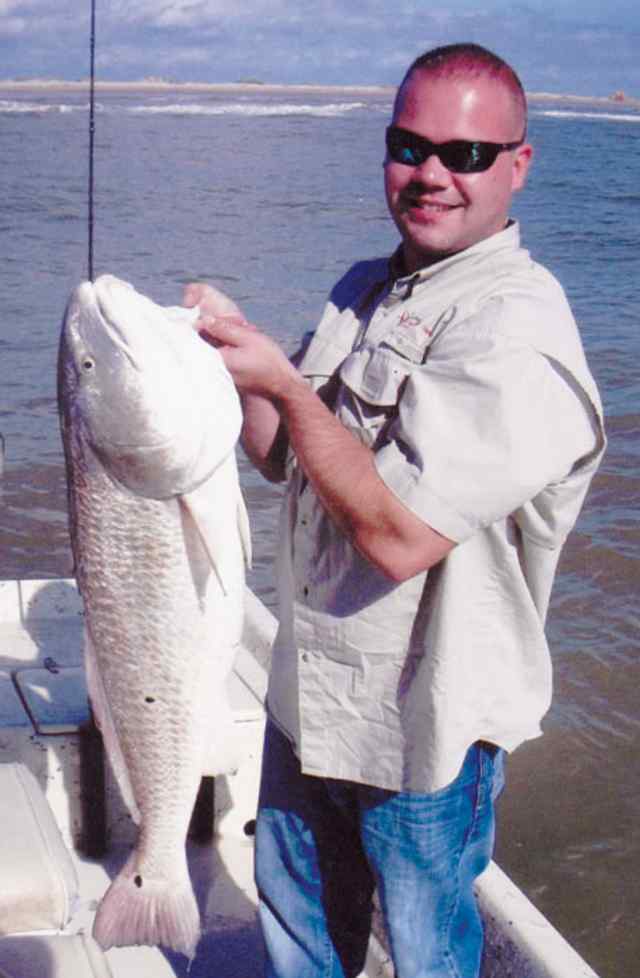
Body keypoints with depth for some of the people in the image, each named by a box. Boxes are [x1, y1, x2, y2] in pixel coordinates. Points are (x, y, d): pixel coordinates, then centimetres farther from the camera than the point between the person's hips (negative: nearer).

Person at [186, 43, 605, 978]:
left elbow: (399, 534, -30)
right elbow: (280, 456, 11)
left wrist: (284, 382, -24)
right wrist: (240, 348, -8)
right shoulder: (364, 290, 5)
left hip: (421, 730, -7)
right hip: (309, 693, 8)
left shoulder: (518, 332, -24)